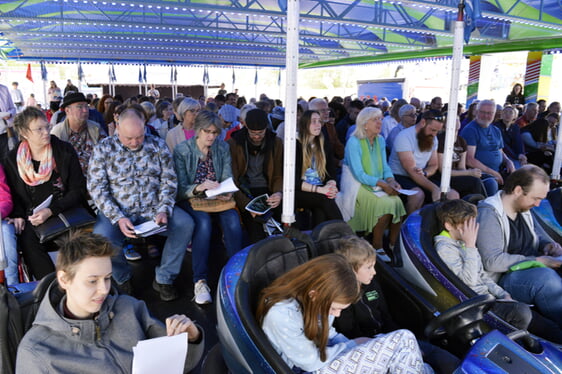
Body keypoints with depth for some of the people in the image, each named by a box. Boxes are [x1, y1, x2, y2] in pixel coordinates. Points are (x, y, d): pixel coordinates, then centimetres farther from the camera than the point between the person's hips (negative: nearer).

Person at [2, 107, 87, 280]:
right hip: (32, 218, 1)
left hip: (65, 212, -1)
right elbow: (14, 194, 15)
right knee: (28, 242, -28)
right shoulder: (13, 159, 7)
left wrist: (51, 211, -14)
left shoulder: (65, 151, 1)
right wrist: (18, 215, -6)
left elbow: (78, 190, -2)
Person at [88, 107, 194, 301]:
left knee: (185, 223, -22)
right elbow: (97, 188, -7)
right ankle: (123, 279, 3)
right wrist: (118, 218, -20)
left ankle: (164, 278, -4)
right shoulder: (103, 149, -3)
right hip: (118, 211, -1)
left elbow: (169, 180, 2)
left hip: (153, 208, 2)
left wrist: (163, 211, -14)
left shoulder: (157, 145, 2)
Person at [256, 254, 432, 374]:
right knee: (402, 341, -17)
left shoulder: (310, 300, -7)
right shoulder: (281, 315, -31)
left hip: (322, 357, 8)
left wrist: (360, 348, -7)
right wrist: (353, 345, -8)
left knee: (404, 339, -7)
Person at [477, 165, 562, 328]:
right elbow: (493, 262, -25)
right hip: (504, 277, -9)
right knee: (545, 276, -36)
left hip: (531, 268, 9)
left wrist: (547, 243, 6)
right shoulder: (489, 214, -18)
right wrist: (537, 261, -20)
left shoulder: (522, 206, 8)